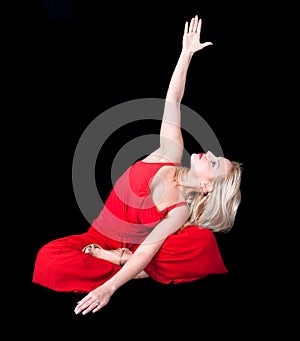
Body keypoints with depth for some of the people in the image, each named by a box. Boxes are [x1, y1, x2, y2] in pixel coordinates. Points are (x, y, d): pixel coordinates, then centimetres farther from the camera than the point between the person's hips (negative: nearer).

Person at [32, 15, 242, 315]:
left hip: (132, 248, -3)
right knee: (49, 259, -27)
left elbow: (147, 249, -29)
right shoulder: (171, 154, -10)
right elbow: (172, 100, -11)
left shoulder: (181, 210, -19)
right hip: (99, 238, 3)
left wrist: (109, 288, -40)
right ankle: (126, 263, -16)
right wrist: (186, 53, -19)